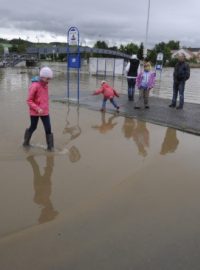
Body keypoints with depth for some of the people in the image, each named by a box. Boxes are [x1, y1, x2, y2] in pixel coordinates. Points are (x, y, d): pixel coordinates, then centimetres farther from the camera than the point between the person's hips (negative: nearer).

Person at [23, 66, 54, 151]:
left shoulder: (45, 85, 2)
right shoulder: (34, 86, -19)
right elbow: (29, 101, -16)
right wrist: (37, 109, -25)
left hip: (44, 111, 5)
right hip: (35, 112, -5)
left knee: (48, 129, -1)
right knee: (33, 127, 14)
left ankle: (50, 146, 9)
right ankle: (26, 141, 39)